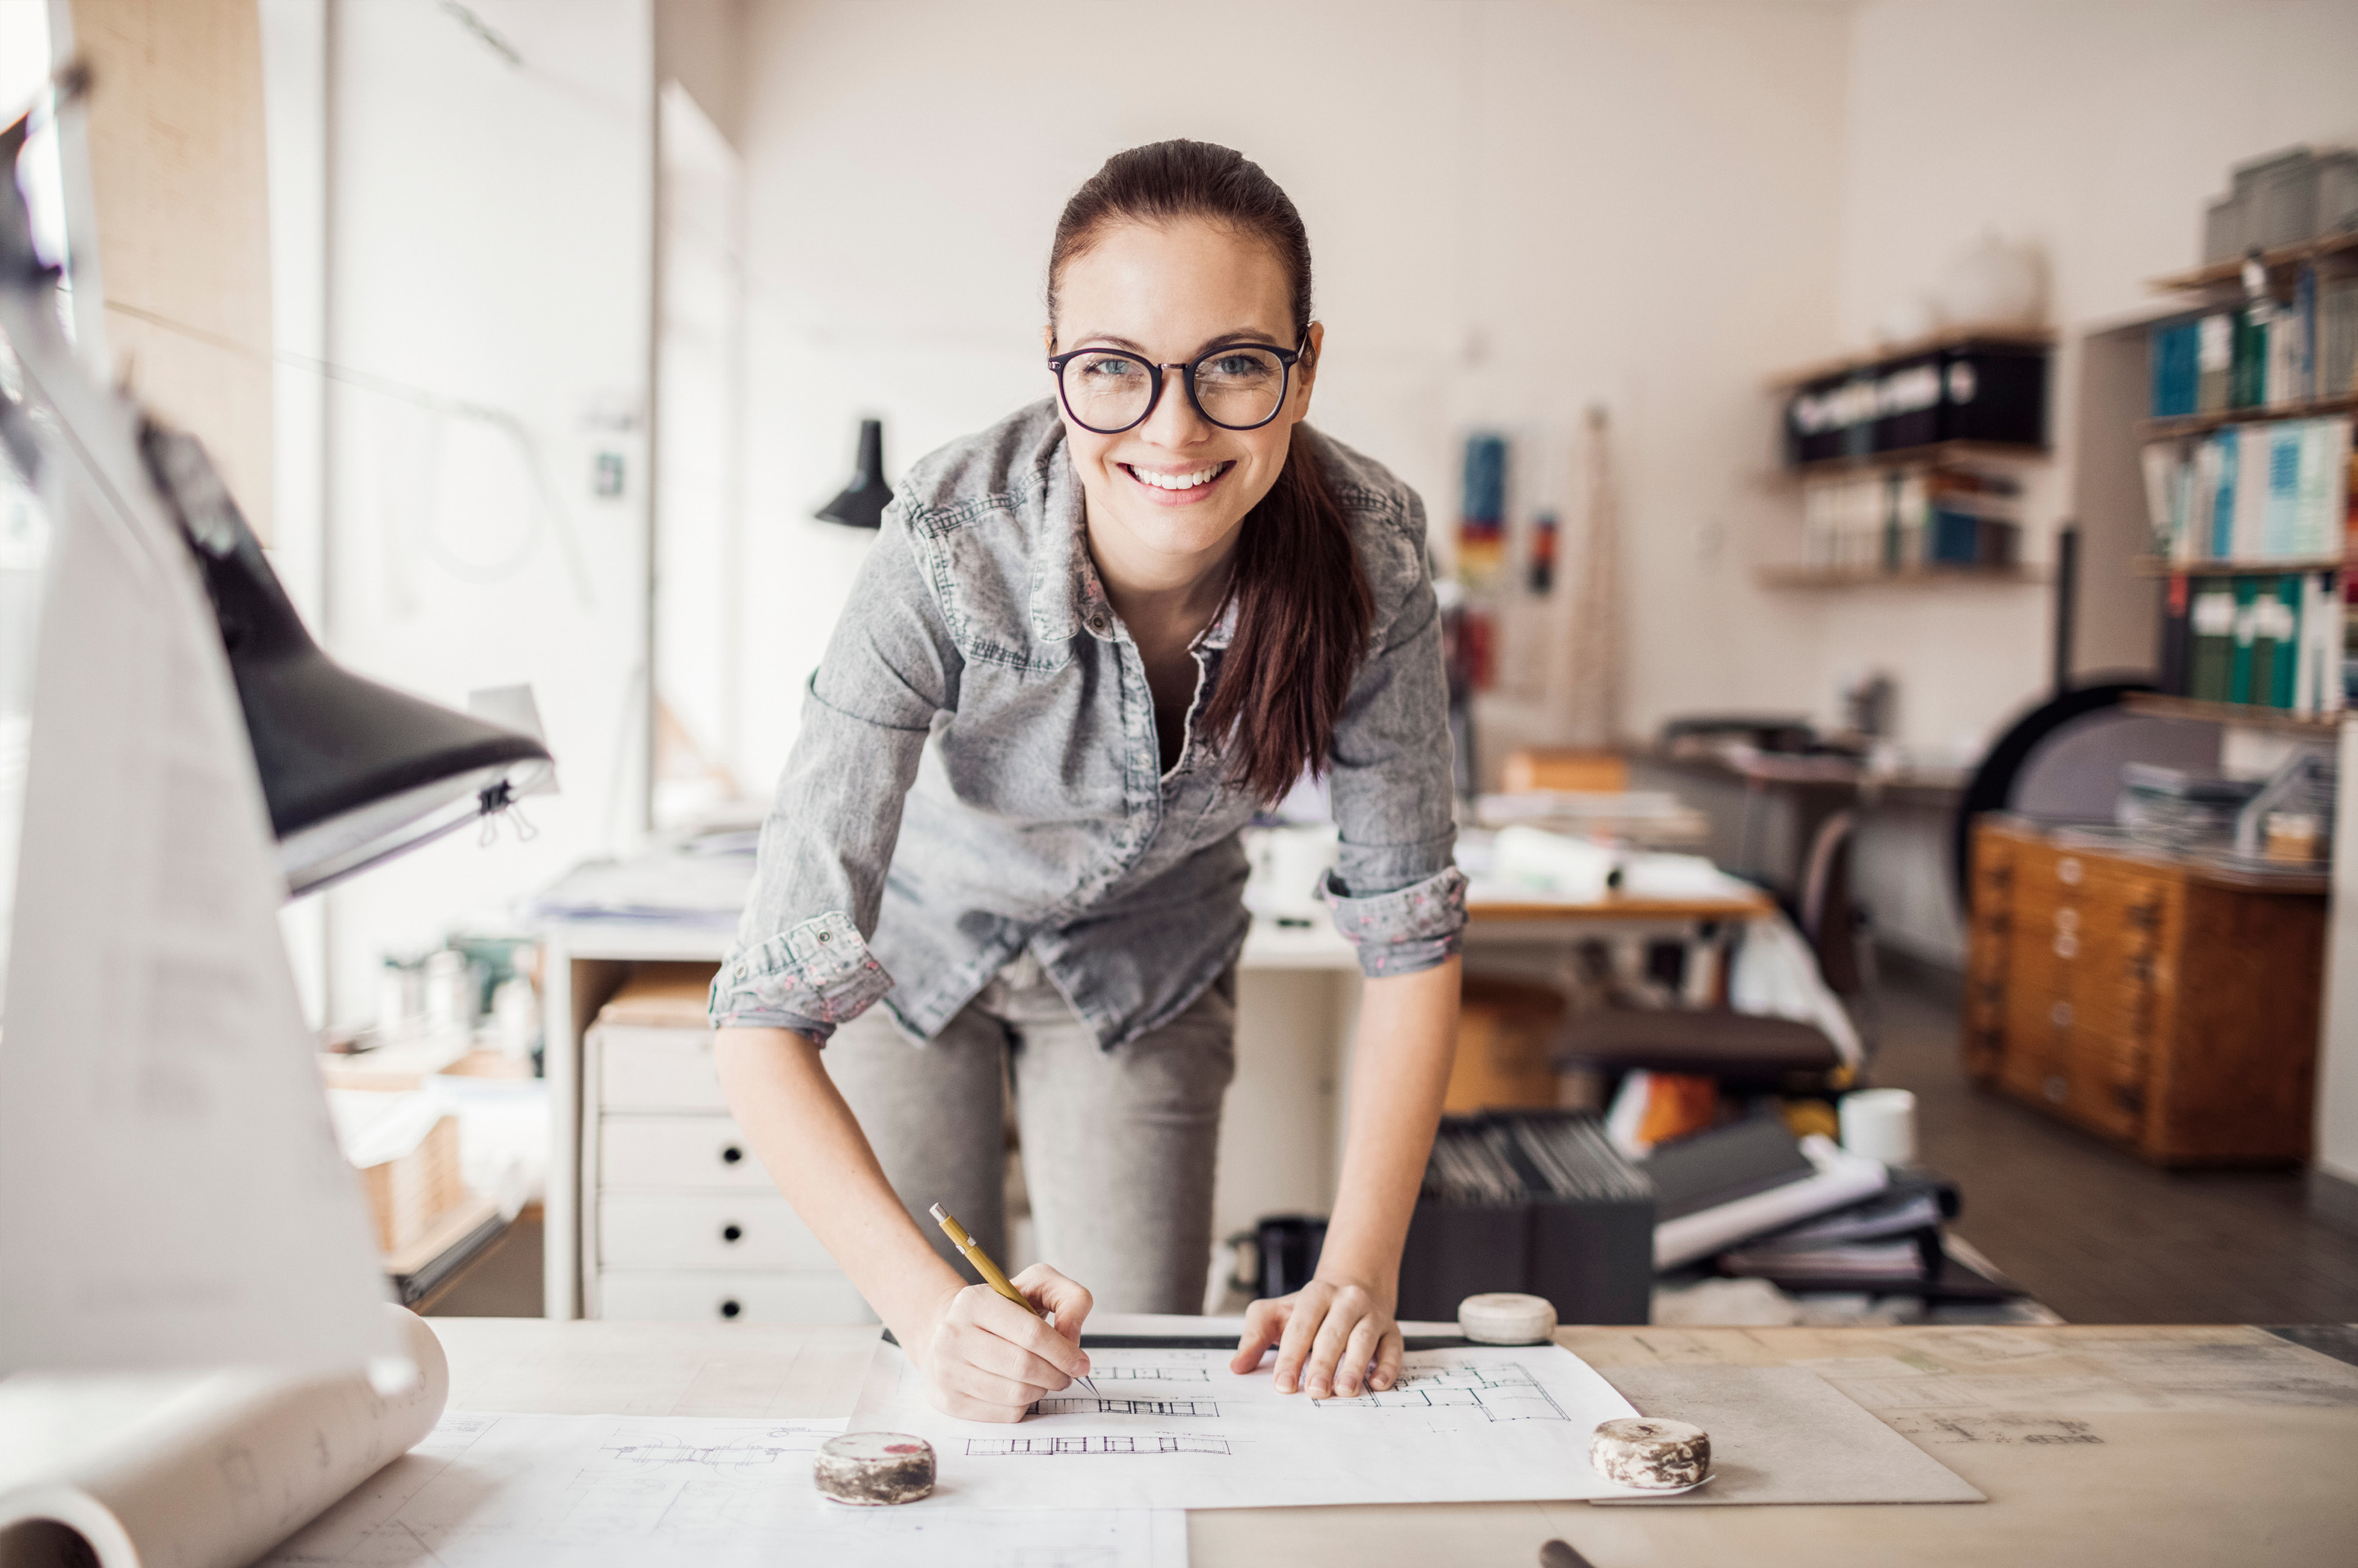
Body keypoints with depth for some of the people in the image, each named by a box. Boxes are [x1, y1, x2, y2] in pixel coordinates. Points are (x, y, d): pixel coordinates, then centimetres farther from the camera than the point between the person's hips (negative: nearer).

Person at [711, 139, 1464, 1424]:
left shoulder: (1369, 549, -29)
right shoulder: (950, 549, -38)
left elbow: (1409, 930, -19)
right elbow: (767, 1015, -38)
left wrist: (1358, 1273, -29)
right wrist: (933, 1308, -51)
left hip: (1146, 967, 2)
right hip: (921, 937, -1)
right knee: (948, 1378, 8)